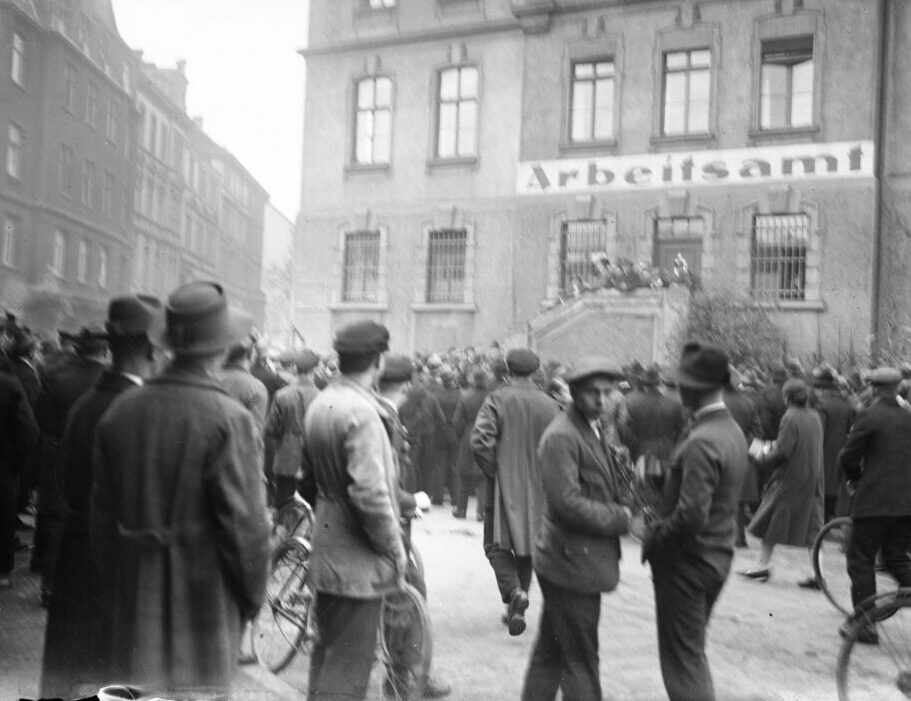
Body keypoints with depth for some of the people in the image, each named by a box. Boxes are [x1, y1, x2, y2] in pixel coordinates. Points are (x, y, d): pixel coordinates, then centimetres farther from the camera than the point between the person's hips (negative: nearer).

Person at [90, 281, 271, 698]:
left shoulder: (120, 410, 0)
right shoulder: (229, 419, -17)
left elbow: (102, 511, 8)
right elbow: (244, 522, -15)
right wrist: (253, 593, 0)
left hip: (134, 601, 5)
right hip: (204, 597, -5)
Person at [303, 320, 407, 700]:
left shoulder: (321, 403, 5)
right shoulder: (361, 411, -22)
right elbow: (371, 494, -26)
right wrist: (395, 550, -14)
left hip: (326, 551, 9)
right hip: (359, 558, -9)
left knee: (326, 650, 22)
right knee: (349, 664, 1)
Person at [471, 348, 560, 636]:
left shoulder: (497, 400, -9)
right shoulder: (550, 405, 0)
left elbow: (480, 440, -18)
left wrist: (493, 471, -4)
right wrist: (543, 473, 11)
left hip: (505, 484, -3)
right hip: (538, 488, 3)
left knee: (497, 544, 7)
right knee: (527, 544, 14)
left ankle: (514, 592, -16)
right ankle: (516, 608, 19)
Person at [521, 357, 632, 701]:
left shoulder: (592, 428, 12)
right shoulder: (561, 437, -19)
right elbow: (567, 503, -23)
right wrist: (621, 518, -15)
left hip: (573, 561, 9)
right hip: (572, 563, -9)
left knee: (550, 652, 19)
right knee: (580, 659, 2)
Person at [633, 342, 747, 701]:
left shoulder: (702, 442, -25)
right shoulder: (733, 431, 6)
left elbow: (692, 515, -28)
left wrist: (651, 536, -14)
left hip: (687, 561, -9)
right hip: (716, 558, 9)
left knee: (682, 659, 4)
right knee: (692, 652, 24)